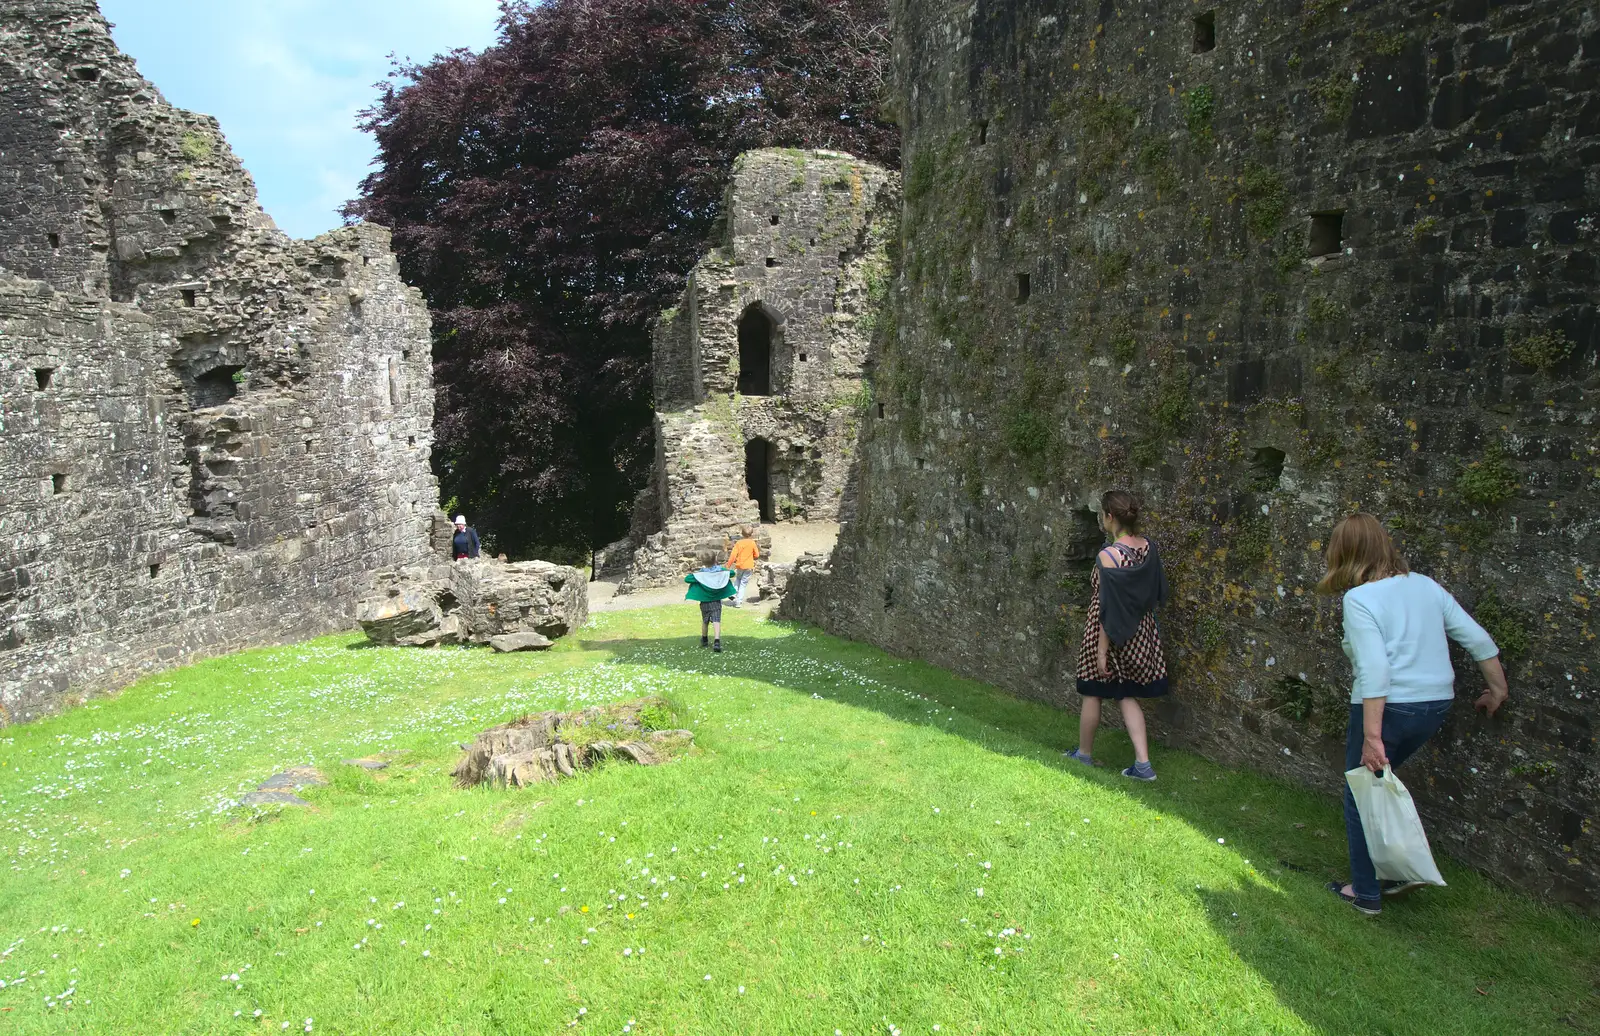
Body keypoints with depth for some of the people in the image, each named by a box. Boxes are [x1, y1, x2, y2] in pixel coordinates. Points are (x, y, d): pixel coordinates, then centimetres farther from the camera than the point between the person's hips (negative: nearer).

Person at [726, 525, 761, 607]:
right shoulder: (752, 543, -6)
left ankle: (734, 592, 10)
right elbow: (757, 555, 2)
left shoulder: (738, 543, -7)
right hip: (749, 566, -1)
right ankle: (738, 601, 2)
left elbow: (733, 555, -11)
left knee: (737, 579, 28)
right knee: (743, 583, 6)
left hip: (739, 565, 1)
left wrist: (728, 565, -6)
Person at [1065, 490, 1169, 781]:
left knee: (1093, 694, 13)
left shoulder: (1108, 557, -23)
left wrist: (1102, 651, -15)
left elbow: (1107, 610, -21)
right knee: (1127, 695, 17)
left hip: (1110, 635, -6)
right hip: (1140, 633, 6)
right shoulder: (1148, 548, -4)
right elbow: (1158, 593, 7)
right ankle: (1143, 763, 12)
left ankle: (1084, 754, 30)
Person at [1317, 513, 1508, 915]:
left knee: (1361, 795, 11)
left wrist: (1372, 737, -21)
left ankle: (1366, 892, 20)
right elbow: (1479, 640, 7)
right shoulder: (1424, 585, 7)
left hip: (1387, 707, -7)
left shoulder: (1358, 599, -14)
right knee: (1377, 781, 26)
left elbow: (1374, 669, -22)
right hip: (1436, 704, 7)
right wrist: (1497, 689, 21)